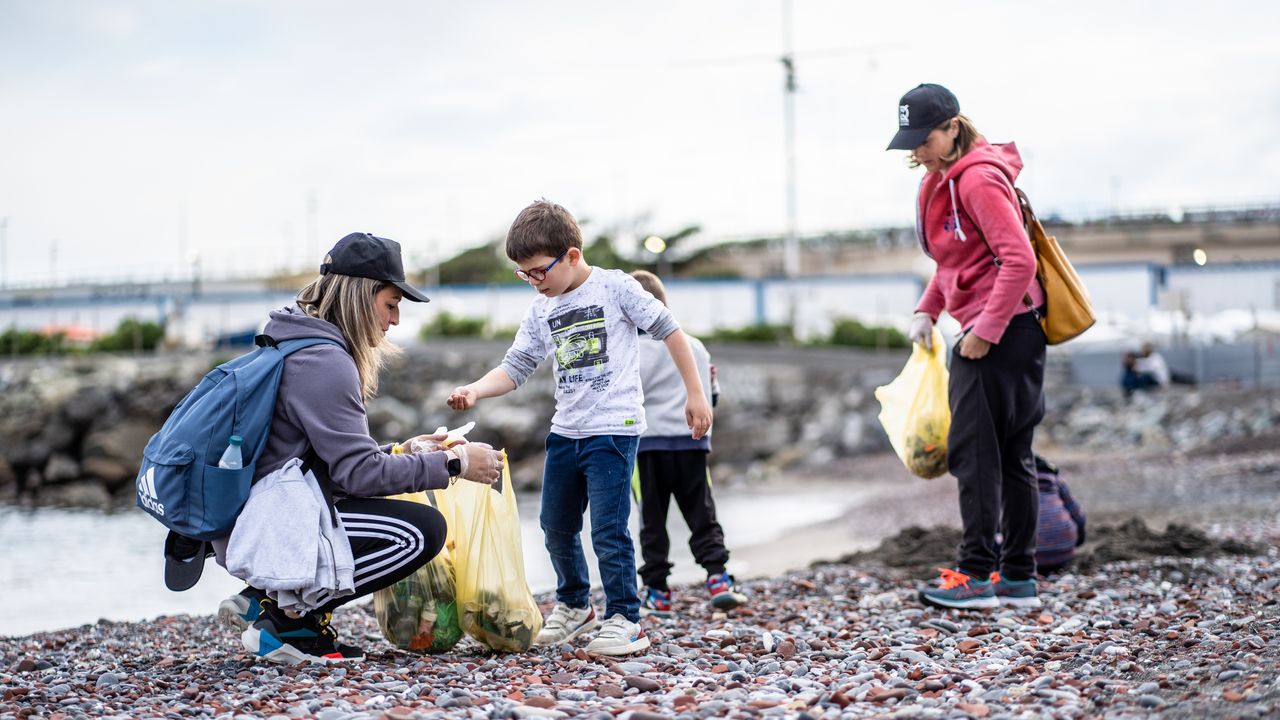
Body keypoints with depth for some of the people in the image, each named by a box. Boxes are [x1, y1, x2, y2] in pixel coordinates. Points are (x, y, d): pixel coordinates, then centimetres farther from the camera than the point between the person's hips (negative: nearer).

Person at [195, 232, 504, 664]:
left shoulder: (298, 345, 16)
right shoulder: (322, 360, -16)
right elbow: (359, 473, -18)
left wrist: (402, 451, 16)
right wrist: (452, 464, -11)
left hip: (251, 525, 10)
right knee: (423, 530, -16)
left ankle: (262, 598, 11)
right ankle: (284, 623, -11)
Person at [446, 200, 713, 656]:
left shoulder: (615, 288, -8)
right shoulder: (540, 312, 7)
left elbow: (668, 330, -4)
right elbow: (516, 367, 4)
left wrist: (695, 393, -5)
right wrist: (475, 391, -15)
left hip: (614, 430, -7)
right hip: (565, 431, 7)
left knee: (608, 530, -10)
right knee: (556, 527, 15)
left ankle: (625, 620, 3)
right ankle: (573, 606, 35)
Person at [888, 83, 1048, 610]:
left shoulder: (979, 178, -15)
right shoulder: (943, 180, 15)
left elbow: (1018, 259, -22)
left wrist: (985, 330, -21)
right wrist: (927, 310, 12)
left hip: (1002, 329, -10)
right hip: (1012, 331, 10)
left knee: (973, 450, -9)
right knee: (1011, 454, 10)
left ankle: (977, 576, -7)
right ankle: (1020, 577, 15)